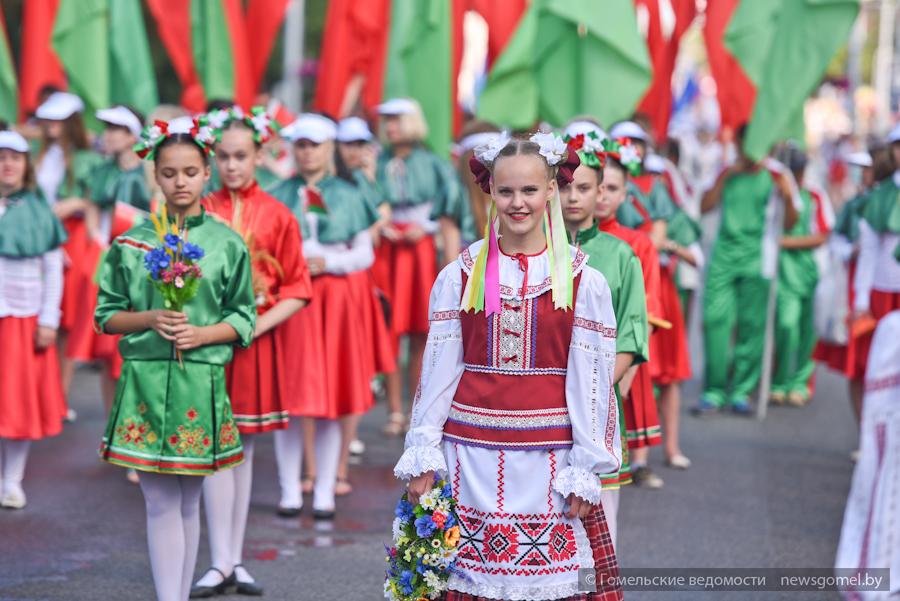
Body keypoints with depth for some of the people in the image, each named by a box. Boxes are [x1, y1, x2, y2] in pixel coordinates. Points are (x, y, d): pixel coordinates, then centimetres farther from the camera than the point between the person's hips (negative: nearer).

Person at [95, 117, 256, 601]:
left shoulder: (227, 243, 3)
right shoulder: (132, 241, 4)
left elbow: (243, 320, 6)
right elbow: (107, 314, 7)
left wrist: (202, 333, -11)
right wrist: (150, 319, -10)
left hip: (201, 382, 0)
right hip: (145, 380, 0)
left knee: (187, 503, 8)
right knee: (160, 504, -2)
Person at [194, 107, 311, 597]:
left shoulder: (277, 216, 1)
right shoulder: (200, 212, 2)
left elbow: (297, 290, 1)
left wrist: (260, 323, -11)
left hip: (256, 341, 1)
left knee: (244, 448, 7)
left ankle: (235, 559, 14)